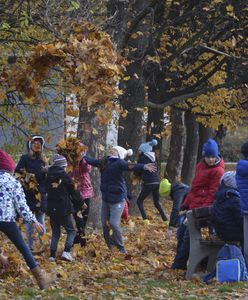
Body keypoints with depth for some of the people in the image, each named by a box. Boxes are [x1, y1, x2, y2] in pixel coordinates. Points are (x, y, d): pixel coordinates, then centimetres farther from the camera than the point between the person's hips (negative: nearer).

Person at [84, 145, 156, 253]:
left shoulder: (119, 163, -12)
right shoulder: (104, 162, 8)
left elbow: (130, 166, -29)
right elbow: (91, 160, 24)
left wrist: (144, 167, -46)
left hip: (117, 198, -7)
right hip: (106, 198, 7)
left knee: (114, 223, -12)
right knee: (105, 223, 11)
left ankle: (121, 248, 2)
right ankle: (110, 246, 27)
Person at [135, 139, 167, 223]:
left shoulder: (142, 158, -5)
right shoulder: (153, 158, 14)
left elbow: (137, 172, 2)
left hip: (149, 184, -7)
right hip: (157, 182, 7)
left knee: (139, 201, 6)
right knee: (157, 203, 21)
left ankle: (145, 220, -9)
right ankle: (165, 219, 12)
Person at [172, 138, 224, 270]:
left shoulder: (217, 171, -12)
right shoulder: (200, 166, 13)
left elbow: (212, 193, -15)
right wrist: (186, 204, 17)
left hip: (202, 208, -9)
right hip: (193, 206, 9)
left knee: (188, 234, -8)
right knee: (181, 233, 12)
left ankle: (179, 264, -1)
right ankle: (179, 263, 21)